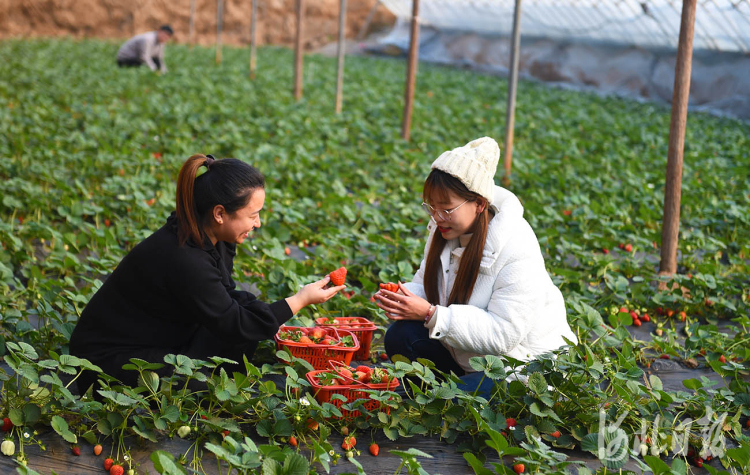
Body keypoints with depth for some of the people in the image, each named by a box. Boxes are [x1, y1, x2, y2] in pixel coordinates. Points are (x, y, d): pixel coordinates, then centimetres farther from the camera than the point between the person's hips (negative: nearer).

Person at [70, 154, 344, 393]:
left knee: (250, 316, -7)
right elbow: (232, 325, -26)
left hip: (162, 342, 9)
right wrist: (301, 300, -19)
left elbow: (226, 296, 10)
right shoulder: (182, 259, -32)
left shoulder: (211, 237, -5)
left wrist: (269, 322, -8)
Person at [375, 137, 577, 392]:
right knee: (401, 337, -16)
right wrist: (404, 297, -19)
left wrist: (430, 314, -35)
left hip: (525, 362, -7)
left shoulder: (517, 249, -27)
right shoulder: (445, 229, -3)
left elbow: (502, 334, -30)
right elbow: (426, 282, 7)